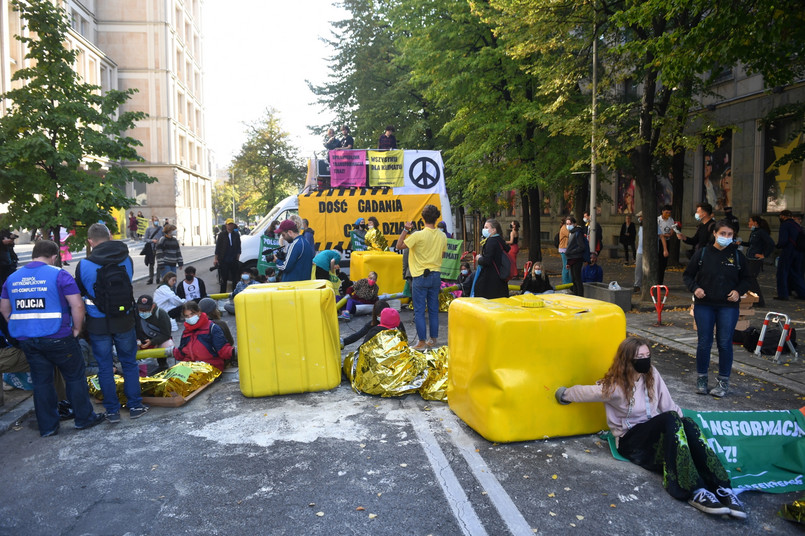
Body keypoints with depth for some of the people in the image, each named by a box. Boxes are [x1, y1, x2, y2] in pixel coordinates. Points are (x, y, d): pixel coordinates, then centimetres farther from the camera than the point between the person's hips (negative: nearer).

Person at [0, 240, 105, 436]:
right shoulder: (58, 275, -11)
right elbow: (77, 305, -17)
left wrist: (22, 328, 18)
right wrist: (77, 328, -4)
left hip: (26, 339, 5)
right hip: (57, 337, -5)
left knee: (41, 382, 15)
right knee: (75, 377, 11)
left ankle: (47, 427, 23)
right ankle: (84, 418, 20)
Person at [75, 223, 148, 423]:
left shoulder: (84, 265, -13)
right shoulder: (126, 259, -6)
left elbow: (79, 292, 1)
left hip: (98, 324, -1)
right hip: (124, 321, 2)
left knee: (105, 368, 10)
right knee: (129, 364, 14)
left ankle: (112, 410, 17)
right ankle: (135, 406, 20)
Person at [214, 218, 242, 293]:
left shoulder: (236, 235, 7)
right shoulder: (222, 234, 0)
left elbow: (238, 247, 11)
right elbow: (217, 247, 1)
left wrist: (237, 258, 4)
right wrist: (216, 258, -1)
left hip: (234, 260, 3)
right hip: (223, 260, -2)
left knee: (235, 278, 7)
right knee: (224, 278, 1)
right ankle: (223, 293, 9)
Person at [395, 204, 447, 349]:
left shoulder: (418, 235, -16)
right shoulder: (442, 236, 1)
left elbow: (399, 246, -9)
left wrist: (405, 230, -3)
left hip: (421, 276, -5)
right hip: (436, 275, 5)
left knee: (419, 310, 1)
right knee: (433, 309, 13)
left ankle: (422, 341, 3)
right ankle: (433, 338, 20)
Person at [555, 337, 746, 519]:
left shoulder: (652, 375, 2)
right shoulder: (614, 387, -12)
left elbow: (668, 405, 3)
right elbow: (579, 392, -4)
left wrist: (681, 426, -9)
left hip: (656, 434, 5)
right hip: (630, 440, -5)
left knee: (687, 423, -29)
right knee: (671, 418, -34)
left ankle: (722, 489, -38)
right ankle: (694, 492, -42)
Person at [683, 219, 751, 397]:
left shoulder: (737, 255, 3)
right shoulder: (702, 253, 0)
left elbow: (745, 279, 13)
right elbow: (688, 275, 7)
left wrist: (738, 291, -6)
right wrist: (694, 288, -11)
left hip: (728, 306, 0)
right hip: (704, 305, 0)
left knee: (725, 343, 2)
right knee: (704, 342, 4)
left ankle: (723, 381, 15)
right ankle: (702, 378, 19)